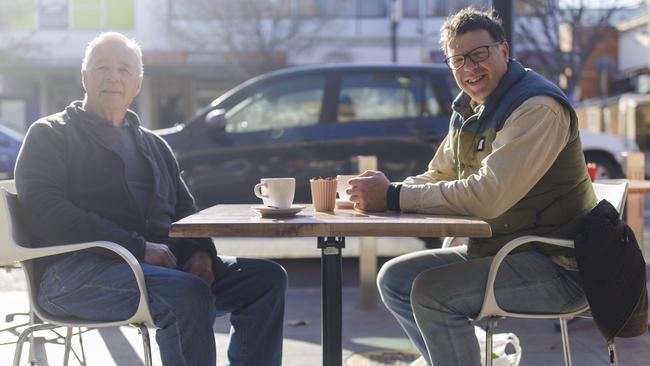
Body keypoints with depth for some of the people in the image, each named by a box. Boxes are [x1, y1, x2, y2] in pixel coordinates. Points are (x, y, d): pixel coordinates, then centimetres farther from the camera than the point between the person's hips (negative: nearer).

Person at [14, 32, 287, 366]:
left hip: (162, 260, 6)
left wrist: (201, 251, -1)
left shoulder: (152, 144, 27)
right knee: (188, 294, -34)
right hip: (78, 268, -6)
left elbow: (184, 210, 25)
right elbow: (45, 213, -9)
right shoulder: (49, 135, 7)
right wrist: (139, 247, -17)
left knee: (267, 276, -10)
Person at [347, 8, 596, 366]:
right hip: (492, 249, 9)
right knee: (394, 278, 6)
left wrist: (393, 196, -23)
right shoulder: (468, 111, 10)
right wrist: (380, 192, -9)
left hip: (554, 266, -9)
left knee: (431, 292, -25)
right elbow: (439, 178, 13)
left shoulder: (537, 107, -19)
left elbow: (487, 196, -28)